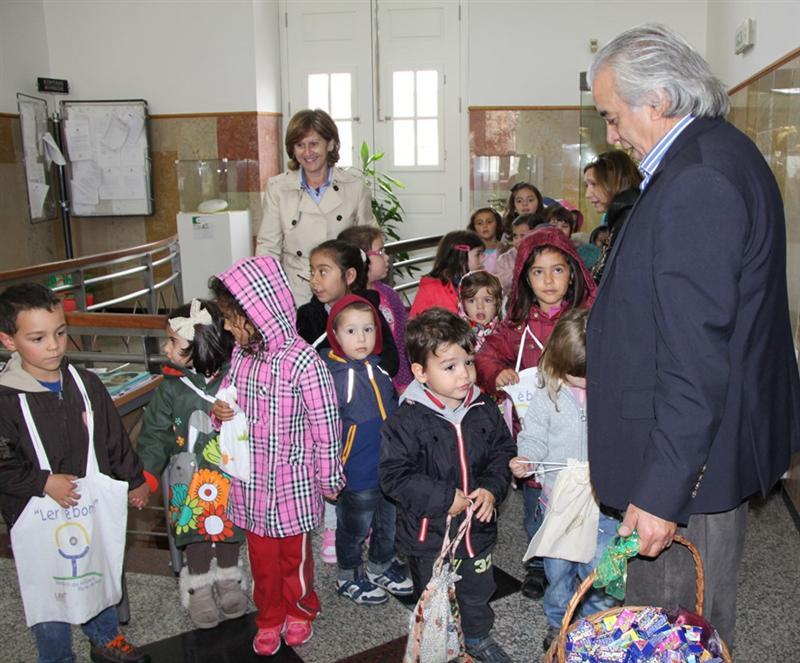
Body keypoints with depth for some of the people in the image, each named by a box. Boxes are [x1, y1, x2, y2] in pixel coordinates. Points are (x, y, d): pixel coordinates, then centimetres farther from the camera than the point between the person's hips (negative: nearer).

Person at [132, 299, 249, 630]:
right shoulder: (171, 388, -7)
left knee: (231, 526, 15)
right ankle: (198, 584, 33)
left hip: (231, 476, 0)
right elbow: (155, 435, -3)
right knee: (196, 530, 10)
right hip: (190, 481, 0)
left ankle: (228, 577, 39)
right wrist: (145, 477, -8)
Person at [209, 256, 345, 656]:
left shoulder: (302, 361, -25)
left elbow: (325, 424, -17)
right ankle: (270, 618, 42)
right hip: (252, 481, 5)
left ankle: (300, 611, 44)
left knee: (295, 554, 18)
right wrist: (219, 411, -9)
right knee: (261, 556, 20)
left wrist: (329, 480, -7)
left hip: (293, 483, -5)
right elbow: (230, 395, 15)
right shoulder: (240, 353, -4)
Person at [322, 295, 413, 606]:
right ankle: (349, 578, 36)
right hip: (356, 473, -6)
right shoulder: (332, 375, -20)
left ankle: (381, 568, 45)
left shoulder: (379, 367, 1)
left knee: (390, 524, 22)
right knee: (355, 529, 13)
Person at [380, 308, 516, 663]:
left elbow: (503, 452, 4)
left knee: (478, 589, 25)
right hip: (428, 532, -4)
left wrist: (492, 489, -14)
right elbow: (394, 476, -20)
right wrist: (444, 498, -23)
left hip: (478, 527, 4)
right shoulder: (407, 420, -21)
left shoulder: (484, 410, -6)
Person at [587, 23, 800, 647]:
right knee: (707, 622, 25)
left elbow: (695, 355, -26)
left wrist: (662, 491, -23)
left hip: (690, 456, -10)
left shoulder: (697, 182, -23)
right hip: (726, 438, 11)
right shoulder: (723, 151, 10)